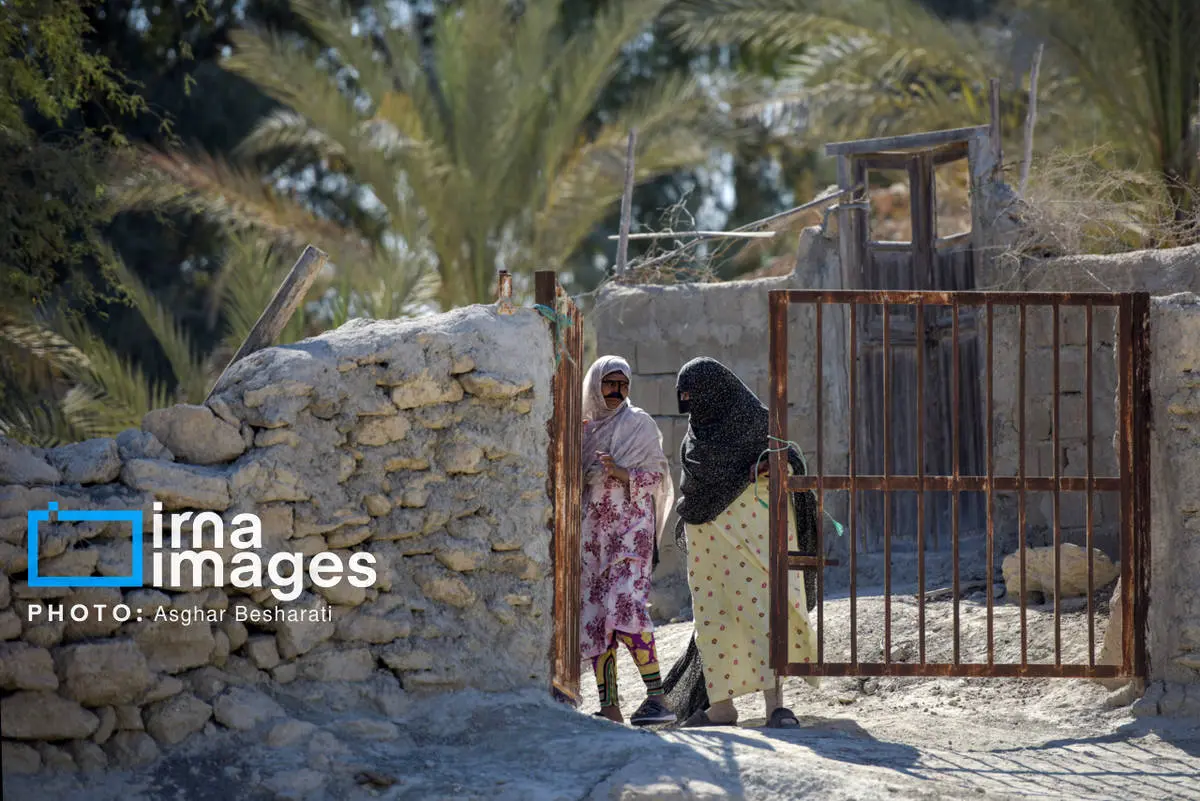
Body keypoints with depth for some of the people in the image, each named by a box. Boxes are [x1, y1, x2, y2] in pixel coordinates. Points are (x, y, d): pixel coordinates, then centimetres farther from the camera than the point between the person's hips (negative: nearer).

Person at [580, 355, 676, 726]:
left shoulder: (639, 424, 4)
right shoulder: (582, 427, 16)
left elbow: (657, 476, 0)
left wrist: (622, 474, -17)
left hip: (630, 526, -5)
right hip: (591, 527, 5)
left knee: (624, 607, -21)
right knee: (593, 614, -1)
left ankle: (657, 696, -20)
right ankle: (609, 708, 2)